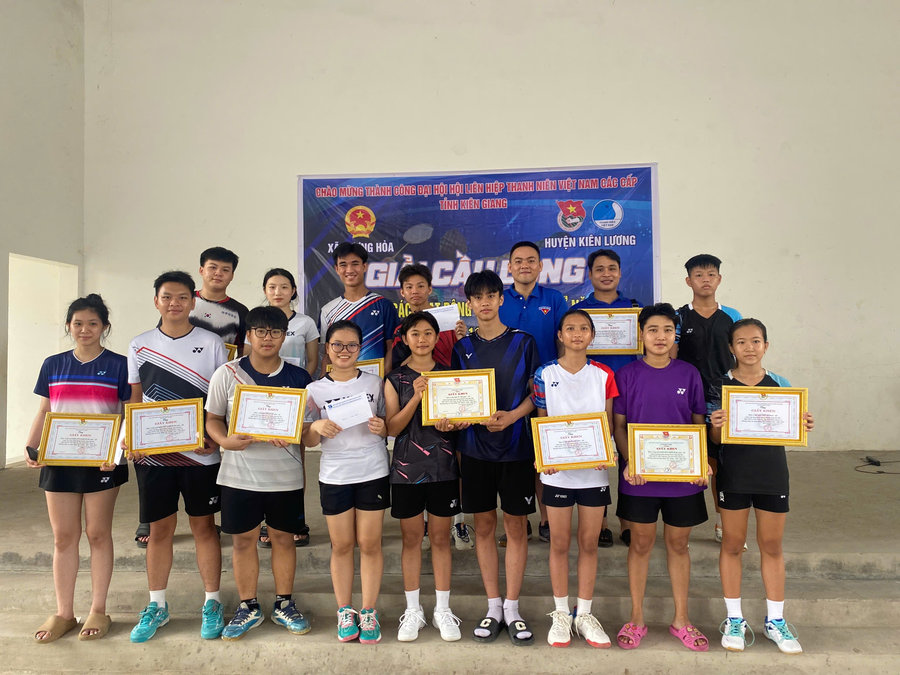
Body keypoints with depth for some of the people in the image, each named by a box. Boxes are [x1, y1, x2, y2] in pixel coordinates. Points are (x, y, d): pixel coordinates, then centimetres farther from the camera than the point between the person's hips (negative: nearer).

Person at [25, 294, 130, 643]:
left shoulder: (118, 365, -3)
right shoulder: (53, 365, 7)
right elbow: (43, 413, 10)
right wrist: (30, 447, -6)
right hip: (59, 459, 3)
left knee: (98, 533, 7)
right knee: (63, 536, 10)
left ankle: (98, 611, 20)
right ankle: (63, 613, 23)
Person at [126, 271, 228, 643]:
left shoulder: (212, 344, 0)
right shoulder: (139, 345, 6)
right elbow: (135, 399, 10)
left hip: (201, 454, -2)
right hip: (152, 453, 2)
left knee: (204, 527, 8)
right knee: (159, 529, 11)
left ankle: (212, 604, 21)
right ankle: (157, 606, 28)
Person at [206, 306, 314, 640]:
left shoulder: (299, 377, 1)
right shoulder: (227, 374, -1)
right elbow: (212, 418, 3)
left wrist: (294, 435, -16)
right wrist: (227, 441, -16)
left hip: (286, 475, 1)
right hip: (239, 474, 0)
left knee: (283, 537, 11)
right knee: (243, 539, 9)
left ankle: (284, 605, 28)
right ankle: (248, 608, 27)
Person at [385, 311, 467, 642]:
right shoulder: (396, 379, 2)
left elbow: (462, 418, 7)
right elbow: (392, 428, -6)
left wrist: (450, 424, -16)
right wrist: (416, 398, -19)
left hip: (443, 466, 1)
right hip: (407, 468, 0)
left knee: (441, 538, 8)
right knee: (411, 538, 8)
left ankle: (442, 609, 22)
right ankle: (413, 611, 22)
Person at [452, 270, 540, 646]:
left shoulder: (523, 342, 1)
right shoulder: (463, 348, 7)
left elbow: (535, 393, 1)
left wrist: (511, 416, -16)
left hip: (515, 445, -2)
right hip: (475, 446, 2)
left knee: (515, 526, 4)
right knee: (484, 524, 8)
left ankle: (512, 609, 17)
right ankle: (493, 608, 21)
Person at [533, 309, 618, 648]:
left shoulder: (603, 375, 3)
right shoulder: (545, 374, 0)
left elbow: (609, 423, 5)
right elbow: (541, 422, 3)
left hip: (594, 470, 1)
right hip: (557, 470, -1)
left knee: (589, 543, 10)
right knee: (560, 543, 8)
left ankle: (584, 614, 25)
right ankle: (561, 613, 24)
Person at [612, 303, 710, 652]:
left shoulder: (688, 374, 2)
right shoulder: (627, 375, -2)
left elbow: (699, 423, 6)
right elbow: (619, 425, -1)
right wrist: (628, 462, -15)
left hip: (683, 476, 1)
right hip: (640, 476, -1)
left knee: (678, 544, 13)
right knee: (641, 544, 9)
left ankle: (681, 619, 28)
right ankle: (636, 618, 24)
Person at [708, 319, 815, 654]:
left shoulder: (780, 384, 4)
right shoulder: (720, 385, -3)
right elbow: (716, 437, -2)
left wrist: (803, 425, -12)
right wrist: (716, 425, -23)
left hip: (772, 472, 2)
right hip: (734, 473, -2)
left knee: (772, 545, 11)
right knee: (732, 544, 7)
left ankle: (775, 620, 26)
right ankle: (734, 619, 21)